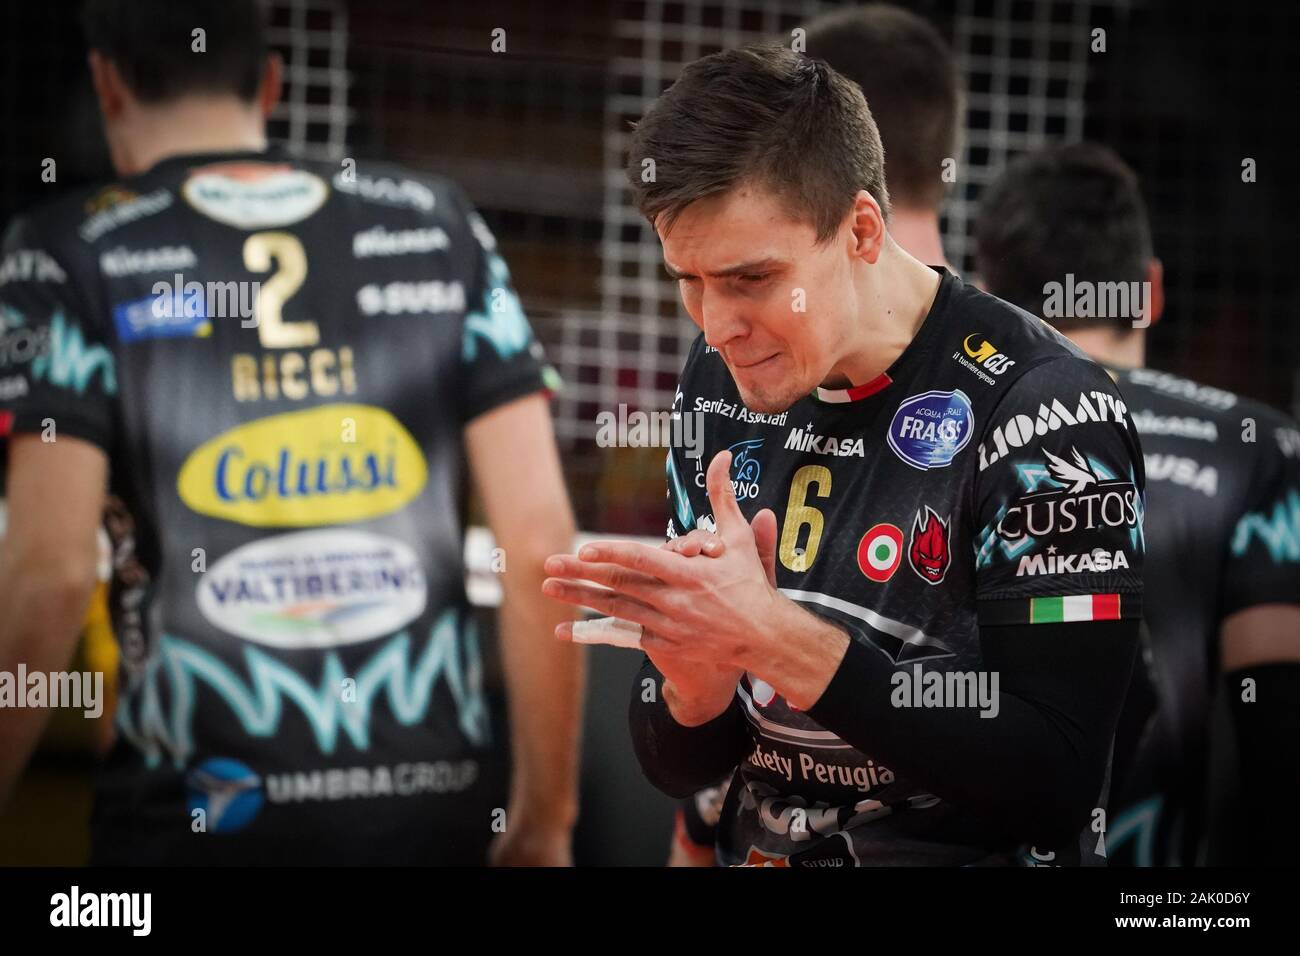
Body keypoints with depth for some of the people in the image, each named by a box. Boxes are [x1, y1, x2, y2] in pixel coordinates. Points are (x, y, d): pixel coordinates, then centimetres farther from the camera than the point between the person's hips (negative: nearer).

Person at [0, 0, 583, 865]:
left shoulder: (71, 254, 0)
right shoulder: (440, 224, 8)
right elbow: (540, 542, 3)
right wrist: (546, 818, 10)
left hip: (197, 809, -3)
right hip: (433, 797, 3)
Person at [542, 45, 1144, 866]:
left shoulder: (1040, 407, -12)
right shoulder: (725, 384, 5)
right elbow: (677, 765, 10)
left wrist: (772, 635, -21)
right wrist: (695, 680, -12)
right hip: (756, 852, 5)